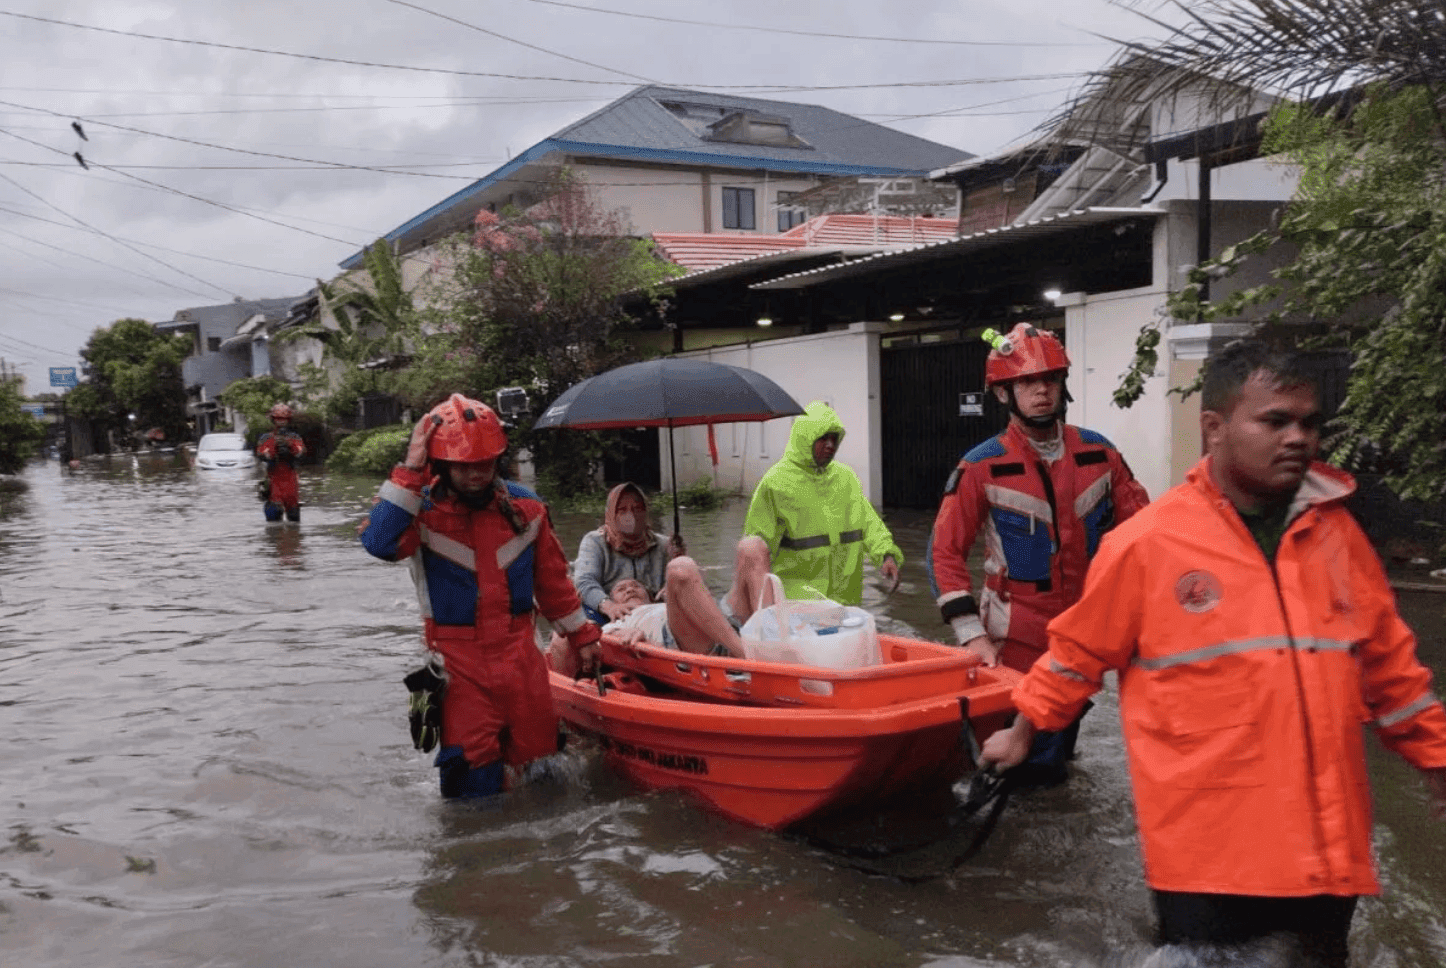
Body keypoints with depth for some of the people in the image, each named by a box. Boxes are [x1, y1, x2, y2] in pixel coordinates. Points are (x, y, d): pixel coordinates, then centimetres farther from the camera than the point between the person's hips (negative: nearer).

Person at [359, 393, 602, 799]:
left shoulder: (524, 506, 2)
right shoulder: (422, 510, -10)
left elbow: (552, 578, 12)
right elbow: (380, 543, -33)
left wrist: (581, 634, 17)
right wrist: (410, 472, -32)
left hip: (519, 650, 4)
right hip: (458, 658, -4)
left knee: (535, 755, 15)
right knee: (474, 773, -4)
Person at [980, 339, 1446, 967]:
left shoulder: (1335, 531, 3)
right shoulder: (1147, 542, -11)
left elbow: (1386, 660, 14)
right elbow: (1079, 650, 0)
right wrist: (1023, 730, 8)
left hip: (1325, 846, 5)